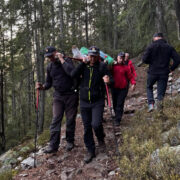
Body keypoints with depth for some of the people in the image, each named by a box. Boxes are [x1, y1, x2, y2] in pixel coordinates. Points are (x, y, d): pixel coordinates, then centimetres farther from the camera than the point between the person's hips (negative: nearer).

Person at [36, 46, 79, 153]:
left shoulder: (67, 61, -6)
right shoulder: (50, 67, 8)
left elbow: (72, 72, -27)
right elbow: (49, 82, 16)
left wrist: (62, 60, -20)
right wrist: (43, 87, -6)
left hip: (71, 95, -3)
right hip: (58, 96, 4)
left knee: (70, 119, 4)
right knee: (56, 119, -6)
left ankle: (70, 141, 20)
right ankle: (53, 145, -6)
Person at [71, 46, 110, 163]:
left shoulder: (102, 66, -2)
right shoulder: (84, 66, 4)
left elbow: (108, 78, -6)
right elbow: (73, 74, -10)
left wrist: (107, 81, -29)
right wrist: (83, 63, -16)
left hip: (98, 102, -3)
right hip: (84, 102, 3)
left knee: (96, 124, -17)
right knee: (87, 128, 8)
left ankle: (101, 138, 18)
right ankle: (90, 151, 23)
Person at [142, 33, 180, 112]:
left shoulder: (151, 46, -5)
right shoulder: (169, 47, 2)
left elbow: (144, 59, -10)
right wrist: (171, 68, 7)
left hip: (153, 72, -1)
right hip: (164, 73, 1)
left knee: (149, 87, 22)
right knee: (161, 92, 9)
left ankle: (151, 104, 4)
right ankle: (160, 101, -20)